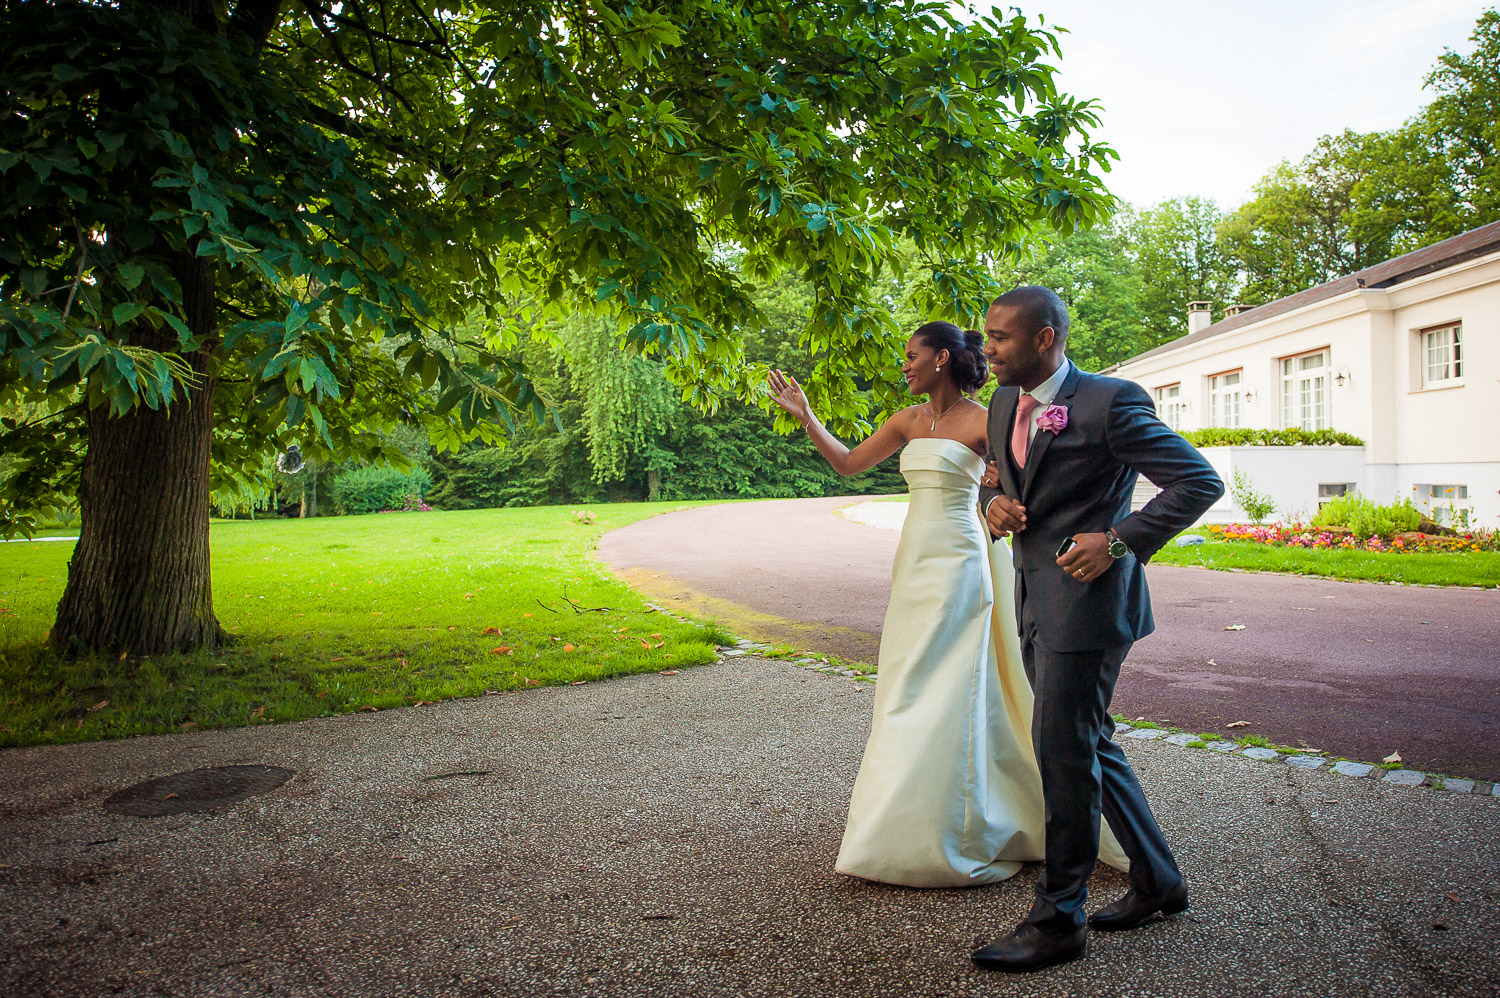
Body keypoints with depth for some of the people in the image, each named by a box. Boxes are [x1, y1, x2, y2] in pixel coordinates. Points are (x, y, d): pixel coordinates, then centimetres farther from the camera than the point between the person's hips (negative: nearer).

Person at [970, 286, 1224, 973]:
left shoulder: (1110, 402, -13)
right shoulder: (1004, 405, 10)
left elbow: (1200, 481, -12)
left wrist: (1119, 541, -18)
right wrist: (993, 503, 0)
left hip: (1087, 595, -8)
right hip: (1036, 599, 9)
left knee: (1063, 752, -4)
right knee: (1089, 742, 17)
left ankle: (1058, 921, 11)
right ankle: (1157, 882, 34)